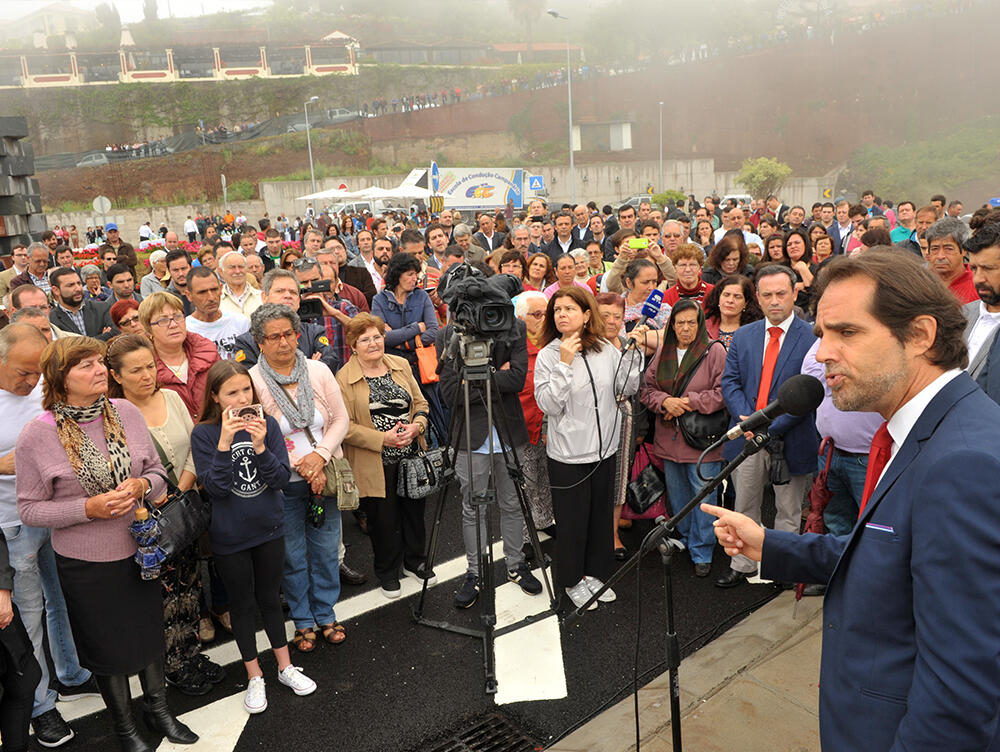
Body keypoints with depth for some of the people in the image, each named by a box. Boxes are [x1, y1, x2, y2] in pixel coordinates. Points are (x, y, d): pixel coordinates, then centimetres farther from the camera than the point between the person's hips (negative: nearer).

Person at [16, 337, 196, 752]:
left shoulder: (126, 413, -6)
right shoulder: (36, 436, -15)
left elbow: (157, 472, 3)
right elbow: (30, 509, -10)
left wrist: (140, 485, -19)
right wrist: (88, 508, -22)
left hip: (139, 549, 3)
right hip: (84, 563, -3)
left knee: (151, 632, 19)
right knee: (108, 644, 15)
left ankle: (158, 708, 44)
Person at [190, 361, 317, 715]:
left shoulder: (267, 424, -7)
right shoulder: (204, 434, -13)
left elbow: (282, 478, -11)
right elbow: (215, 488, -19)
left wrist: (260, 446, -27)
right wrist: (225, 442, -30)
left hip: (269, 528, 2)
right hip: (229, 537, -2)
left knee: (270, 597, 17)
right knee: (242, 603, 14)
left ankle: (285, 667, 34)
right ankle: (254, 677, 31)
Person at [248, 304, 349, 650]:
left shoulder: (319, 371, -1)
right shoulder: (252, 381, -10)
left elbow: (340, 419, 1)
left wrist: (320, 455, -14)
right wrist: (300, 466, -16)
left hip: (325, 476, 3)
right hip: (283, 484, -3)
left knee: (326, 550, 13)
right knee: (293, 556, 10)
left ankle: (326, 615, 32)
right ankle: (303, 622, 30)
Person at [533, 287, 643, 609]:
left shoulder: (606, 350, 2)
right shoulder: (549, 355, -10)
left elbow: (627, 388, 2)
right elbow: (548, 404, -18)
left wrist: (634, 353, -8)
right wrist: (565, 364, -23)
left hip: (604, 448, 4)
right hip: (568, 452, -4)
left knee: (600, 514, 17)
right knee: (572, 519, 7)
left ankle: (595, 573, 35)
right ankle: (573, 580, 26)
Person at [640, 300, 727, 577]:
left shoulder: (715, 351, -7)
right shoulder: (663, 352, 7)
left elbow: (723, 393, -12)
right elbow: (646, 389, 7)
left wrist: (688, 403, -16)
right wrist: (665, 402, -13)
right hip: (669, 438, 5)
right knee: (677, 496, 17)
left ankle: (702, 552, 15)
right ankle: (685, 539, 37)